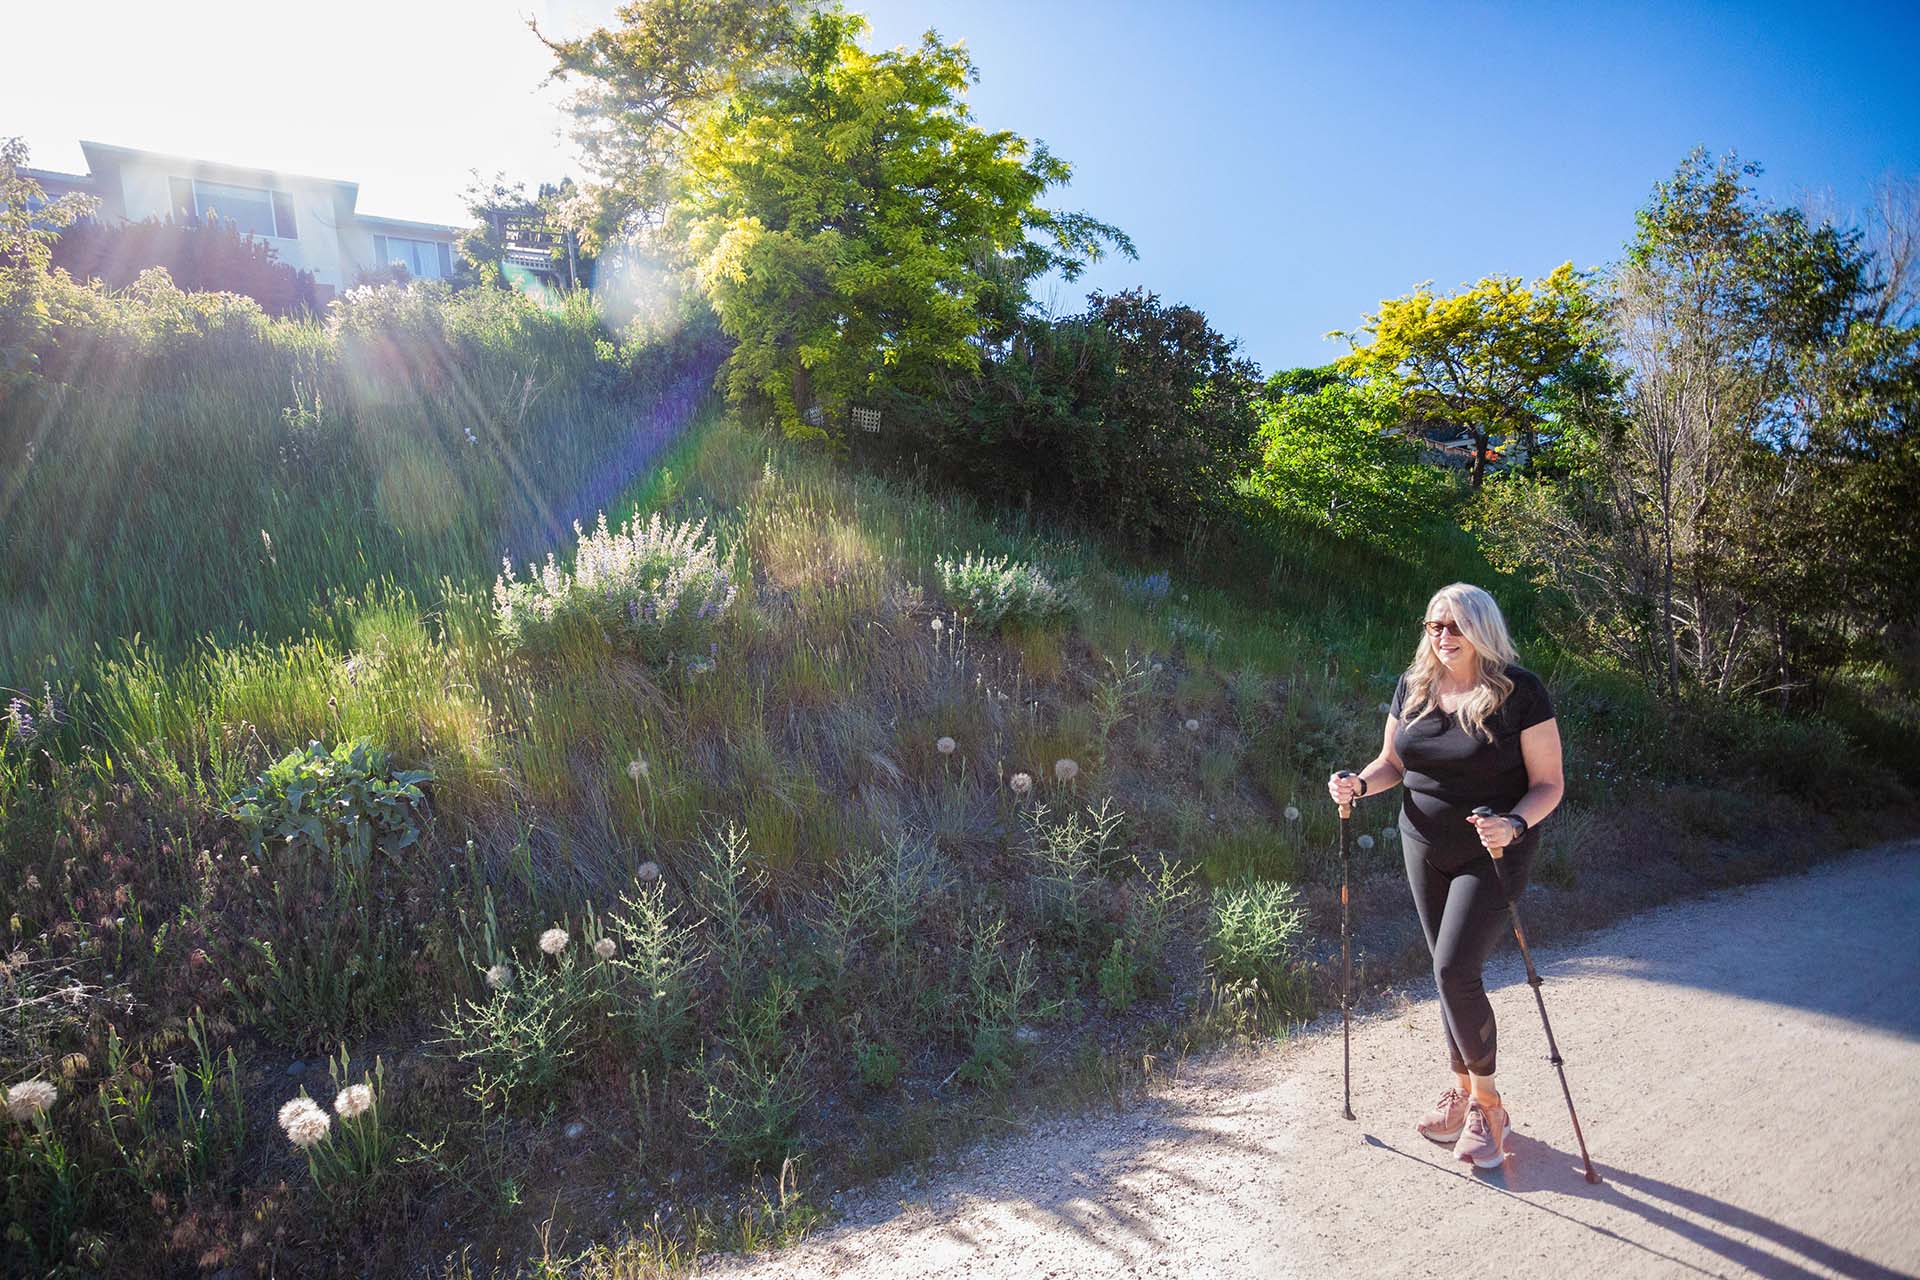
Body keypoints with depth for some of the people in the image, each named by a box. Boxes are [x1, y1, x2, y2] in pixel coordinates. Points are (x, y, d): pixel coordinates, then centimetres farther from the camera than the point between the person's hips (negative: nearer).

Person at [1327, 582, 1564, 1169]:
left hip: (1492, 854, -5)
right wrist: (1359, 784, -9)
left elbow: (1549, 782, -11)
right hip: (1425, 849, 5)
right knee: (1449, 972, 13)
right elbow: (1392, 762, 11)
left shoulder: (1520, 691, -14)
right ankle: (1462, 1086, 30)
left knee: (1455, 971, -13)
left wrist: (1516, 824, -29)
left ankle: (1485, 1100, 8)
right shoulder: (1413, 686, 1)